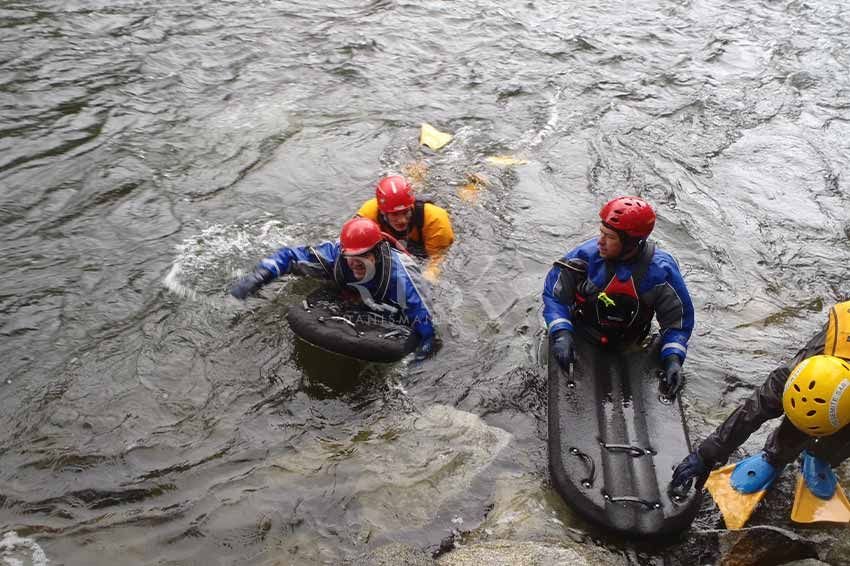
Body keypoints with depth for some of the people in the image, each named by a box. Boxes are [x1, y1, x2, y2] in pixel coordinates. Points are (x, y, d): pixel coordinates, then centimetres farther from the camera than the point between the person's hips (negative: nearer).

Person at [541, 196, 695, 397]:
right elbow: (553, 293, -12)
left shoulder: (660, 270, -21)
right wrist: (561, 333, -26)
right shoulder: (587, 255, -22)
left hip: (629, 348, 0)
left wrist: (673, 359, -22)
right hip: (581, 340, 0)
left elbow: (679, 319, -9)